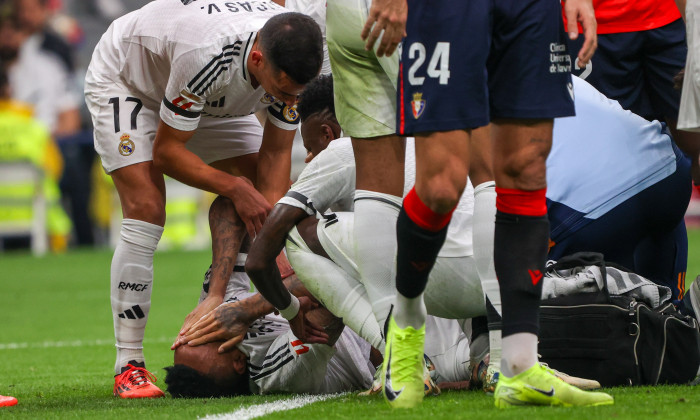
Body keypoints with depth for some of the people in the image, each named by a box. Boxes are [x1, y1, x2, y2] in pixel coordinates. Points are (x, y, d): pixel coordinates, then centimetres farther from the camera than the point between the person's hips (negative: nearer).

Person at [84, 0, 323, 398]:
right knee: (146, 210, -23)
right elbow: (166, 152, -30)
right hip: (124, 79, -7)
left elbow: (276, 154, -16)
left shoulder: (291, 59, -27)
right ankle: (129, 366, -18)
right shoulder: (206, 55, -45)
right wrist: (234, 187, -31)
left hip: (211, 98, 7)